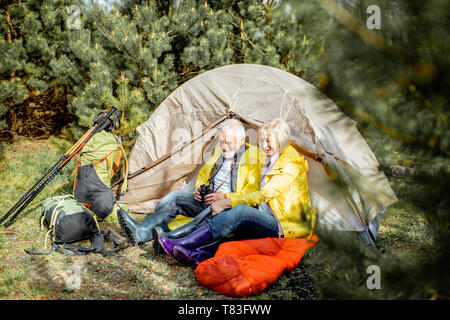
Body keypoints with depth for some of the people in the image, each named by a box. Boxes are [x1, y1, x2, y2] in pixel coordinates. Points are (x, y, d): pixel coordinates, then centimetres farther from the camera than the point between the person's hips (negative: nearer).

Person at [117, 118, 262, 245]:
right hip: (207, 201, 7)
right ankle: (142, 232, -32)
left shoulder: (253, 158, -7)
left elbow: (252, 195, -13)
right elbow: (203, 175, 27)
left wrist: (224, 197, -22)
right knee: (176, 196, -15)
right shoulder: (220, 152, 14)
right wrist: (199, 189, 5)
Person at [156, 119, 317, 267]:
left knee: (239, 211, -31)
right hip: (268, 220, 9)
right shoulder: (272, 162, 20)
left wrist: (228, 202, -24)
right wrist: (225, 197, 6)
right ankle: (199, 254, -41)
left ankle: (182, 244, -36)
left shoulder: (291, 165, -10)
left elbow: (264, 195, -21)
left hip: (285, 228, -9)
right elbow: (259, 194, 17)